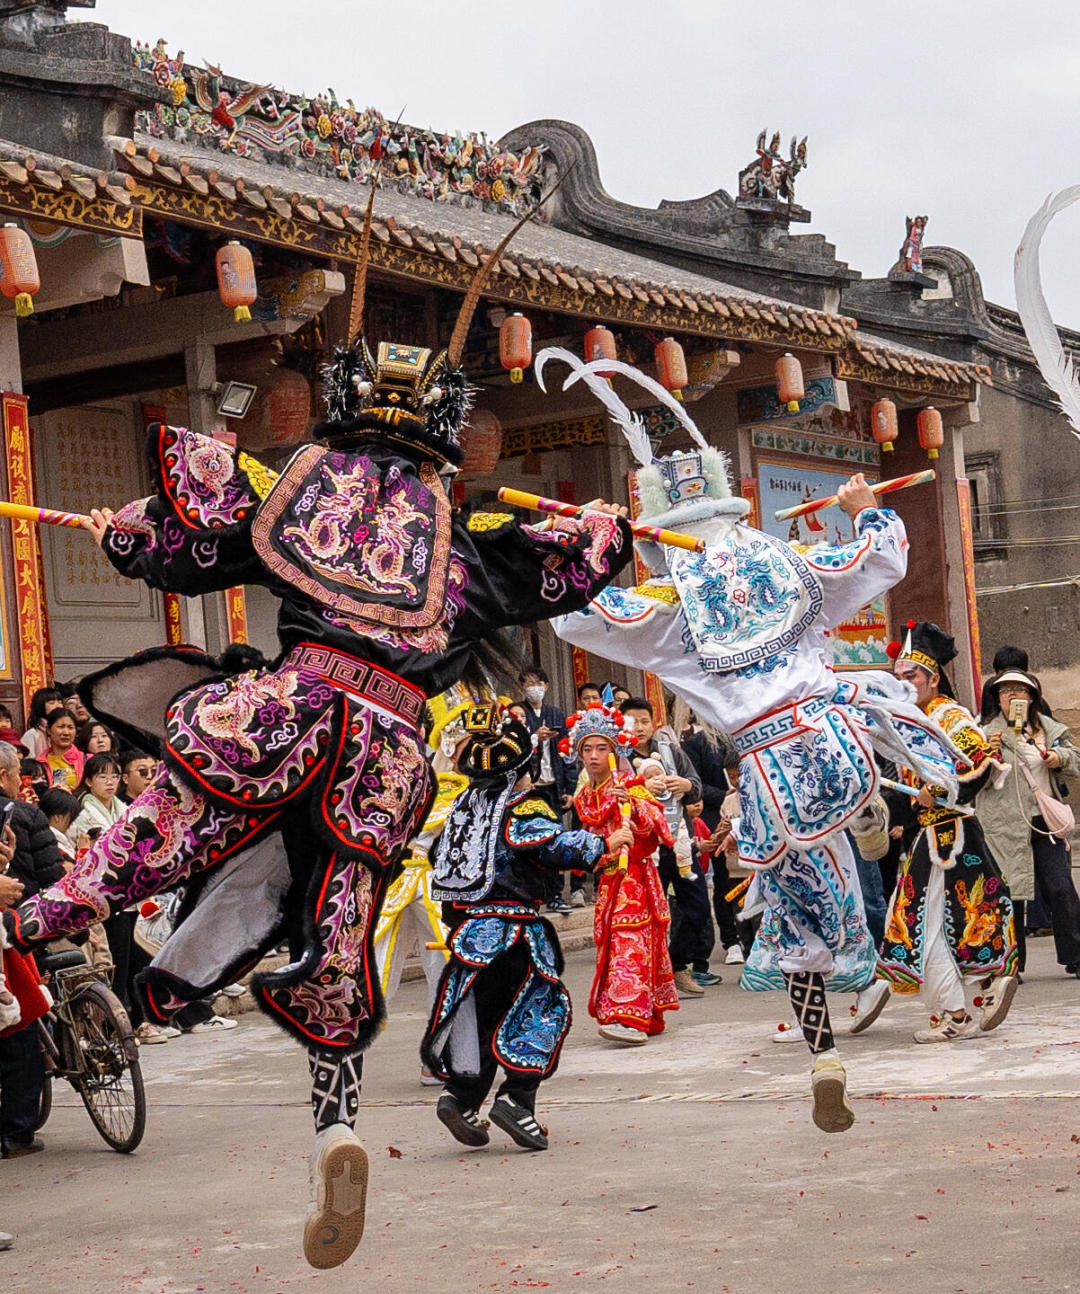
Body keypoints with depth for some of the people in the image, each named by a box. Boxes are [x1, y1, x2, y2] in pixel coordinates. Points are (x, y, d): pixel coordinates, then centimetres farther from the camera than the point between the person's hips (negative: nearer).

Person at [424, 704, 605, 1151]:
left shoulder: (465, 805, 14)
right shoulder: (524, 808, -9)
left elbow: (442, 855, 23)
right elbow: (558, 845, -21)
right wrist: (602, 844, -8)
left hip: (466, 924, 7)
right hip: (512, 926, -7)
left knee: (481, 1010, 16)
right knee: (542, 1007, 1)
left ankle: (461, 1096, 8)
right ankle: (516, 1097, -9)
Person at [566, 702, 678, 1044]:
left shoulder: (628, 784, -6)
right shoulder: (583, 798, 11)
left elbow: (656, 824, -13)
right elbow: (589, 837, 16)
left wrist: (634, 804, -28)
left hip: (635, 874, -7)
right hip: (607, 878, 7)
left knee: (629, 942, -16)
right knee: (611, 944, 5)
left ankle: (632, 1018, -23)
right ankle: (647, 1017, 13)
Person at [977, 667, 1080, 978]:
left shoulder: (1048, 728, 10)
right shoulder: (987, 733, -1)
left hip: (1045, 823, 3)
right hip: (1006, 825, -3)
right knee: (1010, 894, 0)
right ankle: (1010, 964, 8)